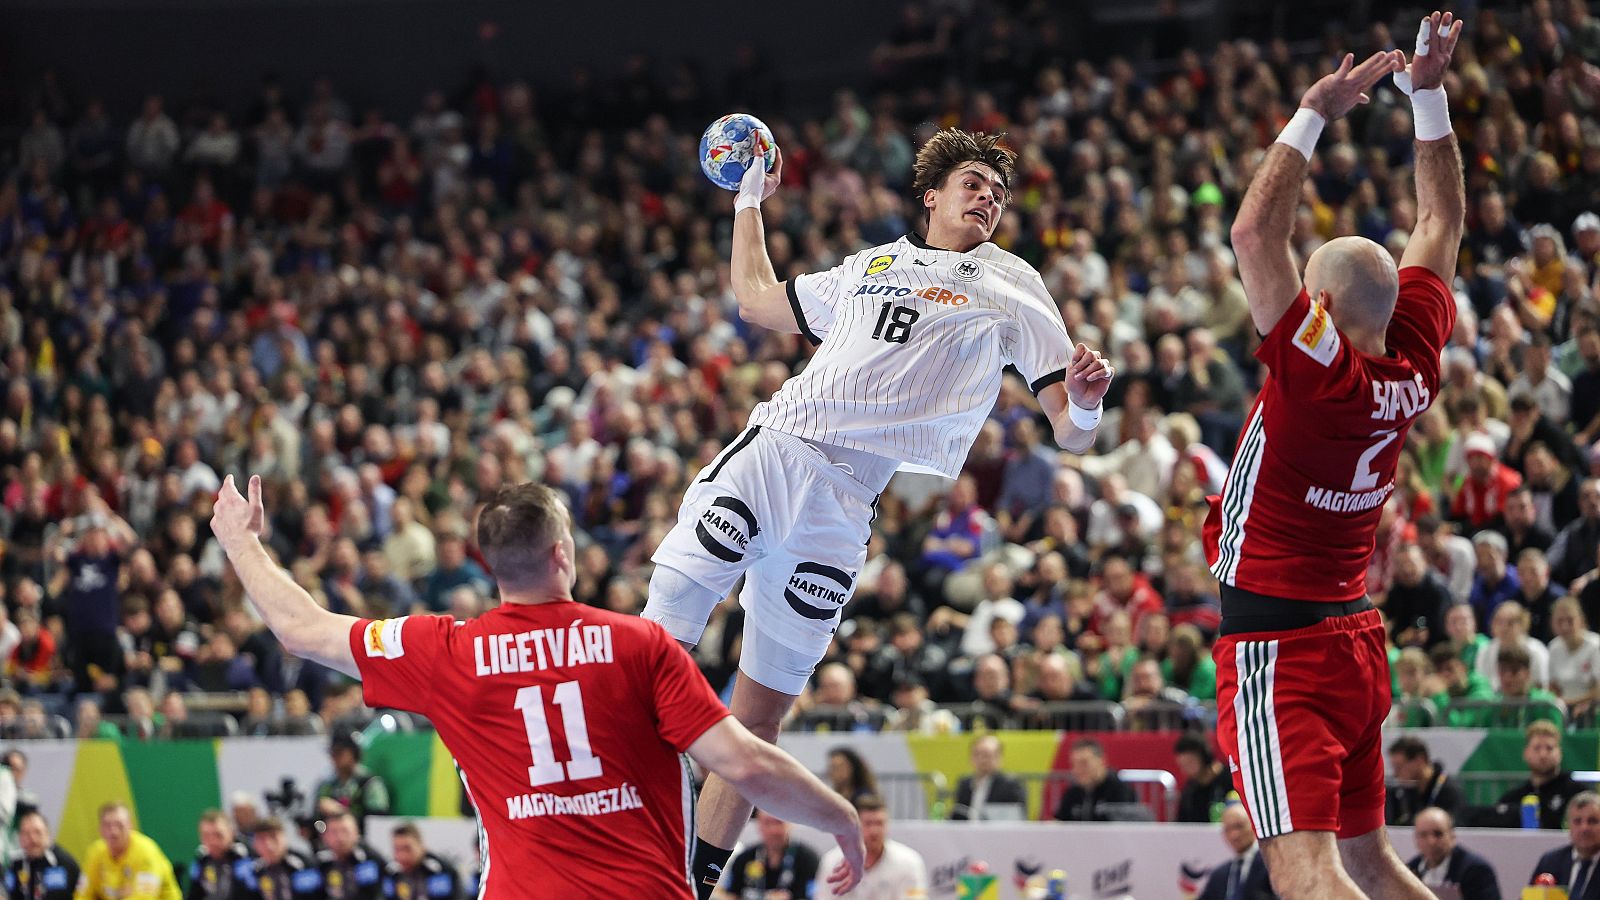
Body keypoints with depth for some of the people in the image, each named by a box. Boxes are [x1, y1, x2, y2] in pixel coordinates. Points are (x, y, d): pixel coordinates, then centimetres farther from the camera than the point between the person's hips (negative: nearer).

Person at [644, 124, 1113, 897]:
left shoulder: (1012, 289, 13)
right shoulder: (870, 266, 22)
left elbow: (1070, 433, 6)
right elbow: (757, 302, 38)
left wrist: (1083, 401, -17)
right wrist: (750, 201, 37)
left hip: (843, 505, -2)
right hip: (767, 449, 2)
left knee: (760, 709, 1)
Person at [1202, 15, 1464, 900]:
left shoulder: (1319, 373, -18)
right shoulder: (1413, 371, 0)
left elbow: (1254, 231, -20)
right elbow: (1440, 225, 13)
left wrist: (1313, 114, -12)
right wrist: (1428, 97, 15)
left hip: (1278, 650, -8)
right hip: (1355, 637, 8)